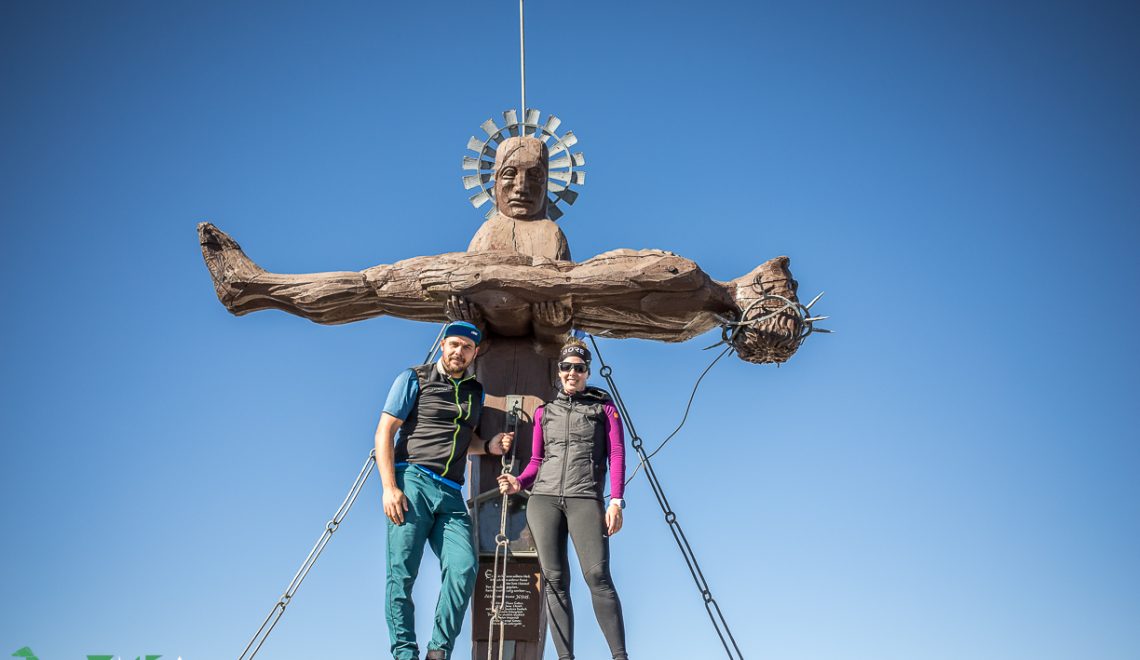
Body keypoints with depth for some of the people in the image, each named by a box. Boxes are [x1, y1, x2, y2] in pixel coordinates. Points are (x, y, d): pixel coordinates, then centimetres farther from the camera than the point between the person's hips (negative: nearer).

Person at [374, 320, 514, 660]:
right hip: (413, 482, -4)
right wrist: (389, 487, -12)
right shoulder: (414, 379, 5)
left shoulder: (475, 391, 20)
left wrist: (489, 447, 9)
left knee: (464, 567, -14)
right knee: (402, 573, -7)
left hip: (451, 493, 4)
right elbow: (384, 432, -1)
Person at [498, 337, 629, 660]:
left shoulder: (604, 407, 14)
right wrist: (519, 482, 1)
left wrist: (616, 501, -7)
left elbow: (616, 456, 6)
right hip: (543, 499, 3)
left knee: (597, 575, -17)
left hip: (585, 499, -3)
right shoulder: (544, 412, 22)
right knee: (555, 580, -3)